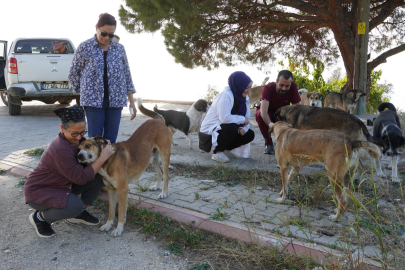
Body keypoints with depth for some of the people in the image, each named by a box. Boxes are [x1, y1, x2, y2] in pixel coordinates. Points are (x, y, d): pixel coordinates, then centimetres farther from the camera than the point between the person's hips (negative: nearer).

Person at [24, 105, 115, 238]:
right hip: (39, 191, -8)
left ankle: (79, 213, 10)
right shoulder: (60, 149, -33)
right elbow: (81, 178, -30)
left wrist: (102, 145, -17)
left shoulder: (75, 138, -8)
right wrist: (103, 157, -31)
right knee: (75, 206, -33)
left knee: (97, 179, -7)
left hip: (61, 185, 8)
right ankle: (40, 216, -4)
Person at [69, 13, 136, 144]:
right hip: (93, 101, -2)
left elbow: (127, 75, 13)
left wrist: (131, 101, 10)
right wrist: (84, 93, 10)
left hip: (115, 101, 2)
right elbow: (73, 74, 9)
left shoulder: (119, 49, 9)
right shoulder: (84, 47, 1)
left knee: (111, 140, 4)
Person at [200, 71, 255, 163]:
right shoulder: (225, 95, -22)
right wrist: (242, 120, -21)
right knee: (232, 128, -35)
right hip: (210, 131, -8)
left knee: (250, 134, -5)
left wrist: (243, 128, -19)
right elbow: (225, 118, -34)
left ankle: (221, 146, 9)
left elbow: (246, 119, 3)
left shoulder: (244, 98, 4)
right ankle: (217, 152, -11)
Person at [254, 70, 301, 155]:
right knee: (259, 115, -37)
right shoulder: (268, 88, -30)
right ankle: (269, 144, -15)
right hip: (267, 114, -2)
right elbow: (263, 110, -43)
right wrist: (270, 124, -61)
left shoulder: (293, 87, -23)